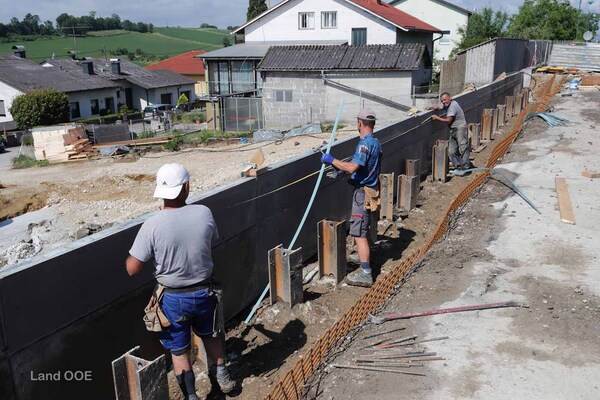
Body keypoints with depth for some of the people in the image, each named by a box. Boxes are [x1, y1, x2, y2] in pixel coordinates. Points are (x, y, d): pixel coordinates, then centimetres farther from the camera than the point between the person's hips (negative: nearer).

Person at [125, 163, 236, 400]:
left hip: (173, 298, -3)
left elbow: (132, 269, -15)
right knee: (210, 335, 28)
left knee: (179, 351, 15)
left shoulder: (152, 225, -22)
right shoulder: (204, 214, -14)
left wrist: (133, 253, 5)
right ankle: (223, 376, 45)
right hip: (203, 292, 3)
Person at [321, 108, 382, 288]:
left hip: (363, 192, -10)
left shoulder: (365, 144, -19)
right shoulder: (376, 143, 13)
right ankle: (366, 267, 32)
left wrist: (332, 160, -16)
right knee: (364, 231, 20)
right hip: (371, 190, 10)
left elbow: (352, 167, -29)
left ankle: (365, 275, -4)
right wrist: (344, 169, 21)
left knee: (359, 234, -7)